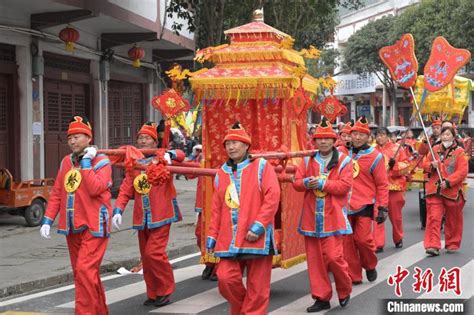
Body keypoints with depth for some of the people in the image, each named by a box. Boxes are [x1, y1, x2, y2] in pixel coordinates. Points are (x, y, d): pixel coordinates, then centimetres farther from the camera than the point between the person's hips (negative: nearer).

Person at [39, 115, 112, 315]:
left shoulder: (101, 162, -7)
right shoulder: (66, 162, 11)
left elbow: (95, 189, -23)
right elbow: (56, 194, 13)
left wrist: (86, 162, -16)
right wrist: (47, 220, 5)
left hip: (93, 226, -7)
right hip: (72, 228, 7)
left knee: (85, 270, -17)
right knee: (81, 272, 13)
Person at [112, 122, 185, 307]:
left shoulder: (162, 159, -2)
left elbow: (181, 155, -19)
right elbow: (125, 191, 5)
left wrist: (169, 154, -41)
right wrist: (118, 211, -8)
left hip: (160, 216, -5)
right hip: (142, 218, 5)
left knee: (154, 252, -13)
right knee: (146, 257, 9)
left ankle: (165, 290, 5)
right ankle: (153, 294, 21)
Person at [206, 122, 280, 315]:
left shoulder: (261, 166, 0)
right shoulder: (221, 173, 14)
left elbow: (272, 197, -9)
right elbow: (216, 208, 16)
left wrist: (258, 226, -17)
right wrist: (212, 236, 10)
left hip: (255, 237, -3)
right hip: (229, 239, 4)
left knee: (257, 286, 0)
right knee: (226, 278, -8)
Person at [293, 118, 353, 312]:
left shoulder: (343, 161, -1)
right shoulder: (308, 160, 10)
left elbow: (344, 186, -12)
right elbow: (296, 183, 6)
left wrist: (321, 183, -18)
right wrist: (306, 182, -16)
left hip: (333, 218, -4)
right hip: (311, 217, 4)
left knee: (334, 256, -10)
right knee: (314, 259, 5)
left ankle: (345, 290, 16)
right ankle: (322, 298, 15)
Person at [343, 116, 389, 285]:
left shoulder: (375, 156, -5)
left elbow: (382, 184, -3)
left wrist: (383, 208, -7)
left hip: (365, 206, -4)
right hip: (345, 205, 4)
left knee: (362, 239, -9)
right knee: (347, 241, 2)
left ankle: (370, 266, 20)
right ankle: (354, 276, 12)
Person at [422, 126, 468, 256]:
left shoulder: (459, 152, -5)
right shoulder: (435, 149, 8)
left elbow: (463, 171, -12)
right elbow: (425, 164, 12)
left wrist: (448, 182, -21)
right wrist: (431, 165, -11)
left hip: (452, 191, -2)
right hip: (434, 190, 2)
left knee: (453, 220, 10)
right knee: (433, 218, -7)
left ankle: (452, 244, 25)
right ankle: (433, 245, -8)